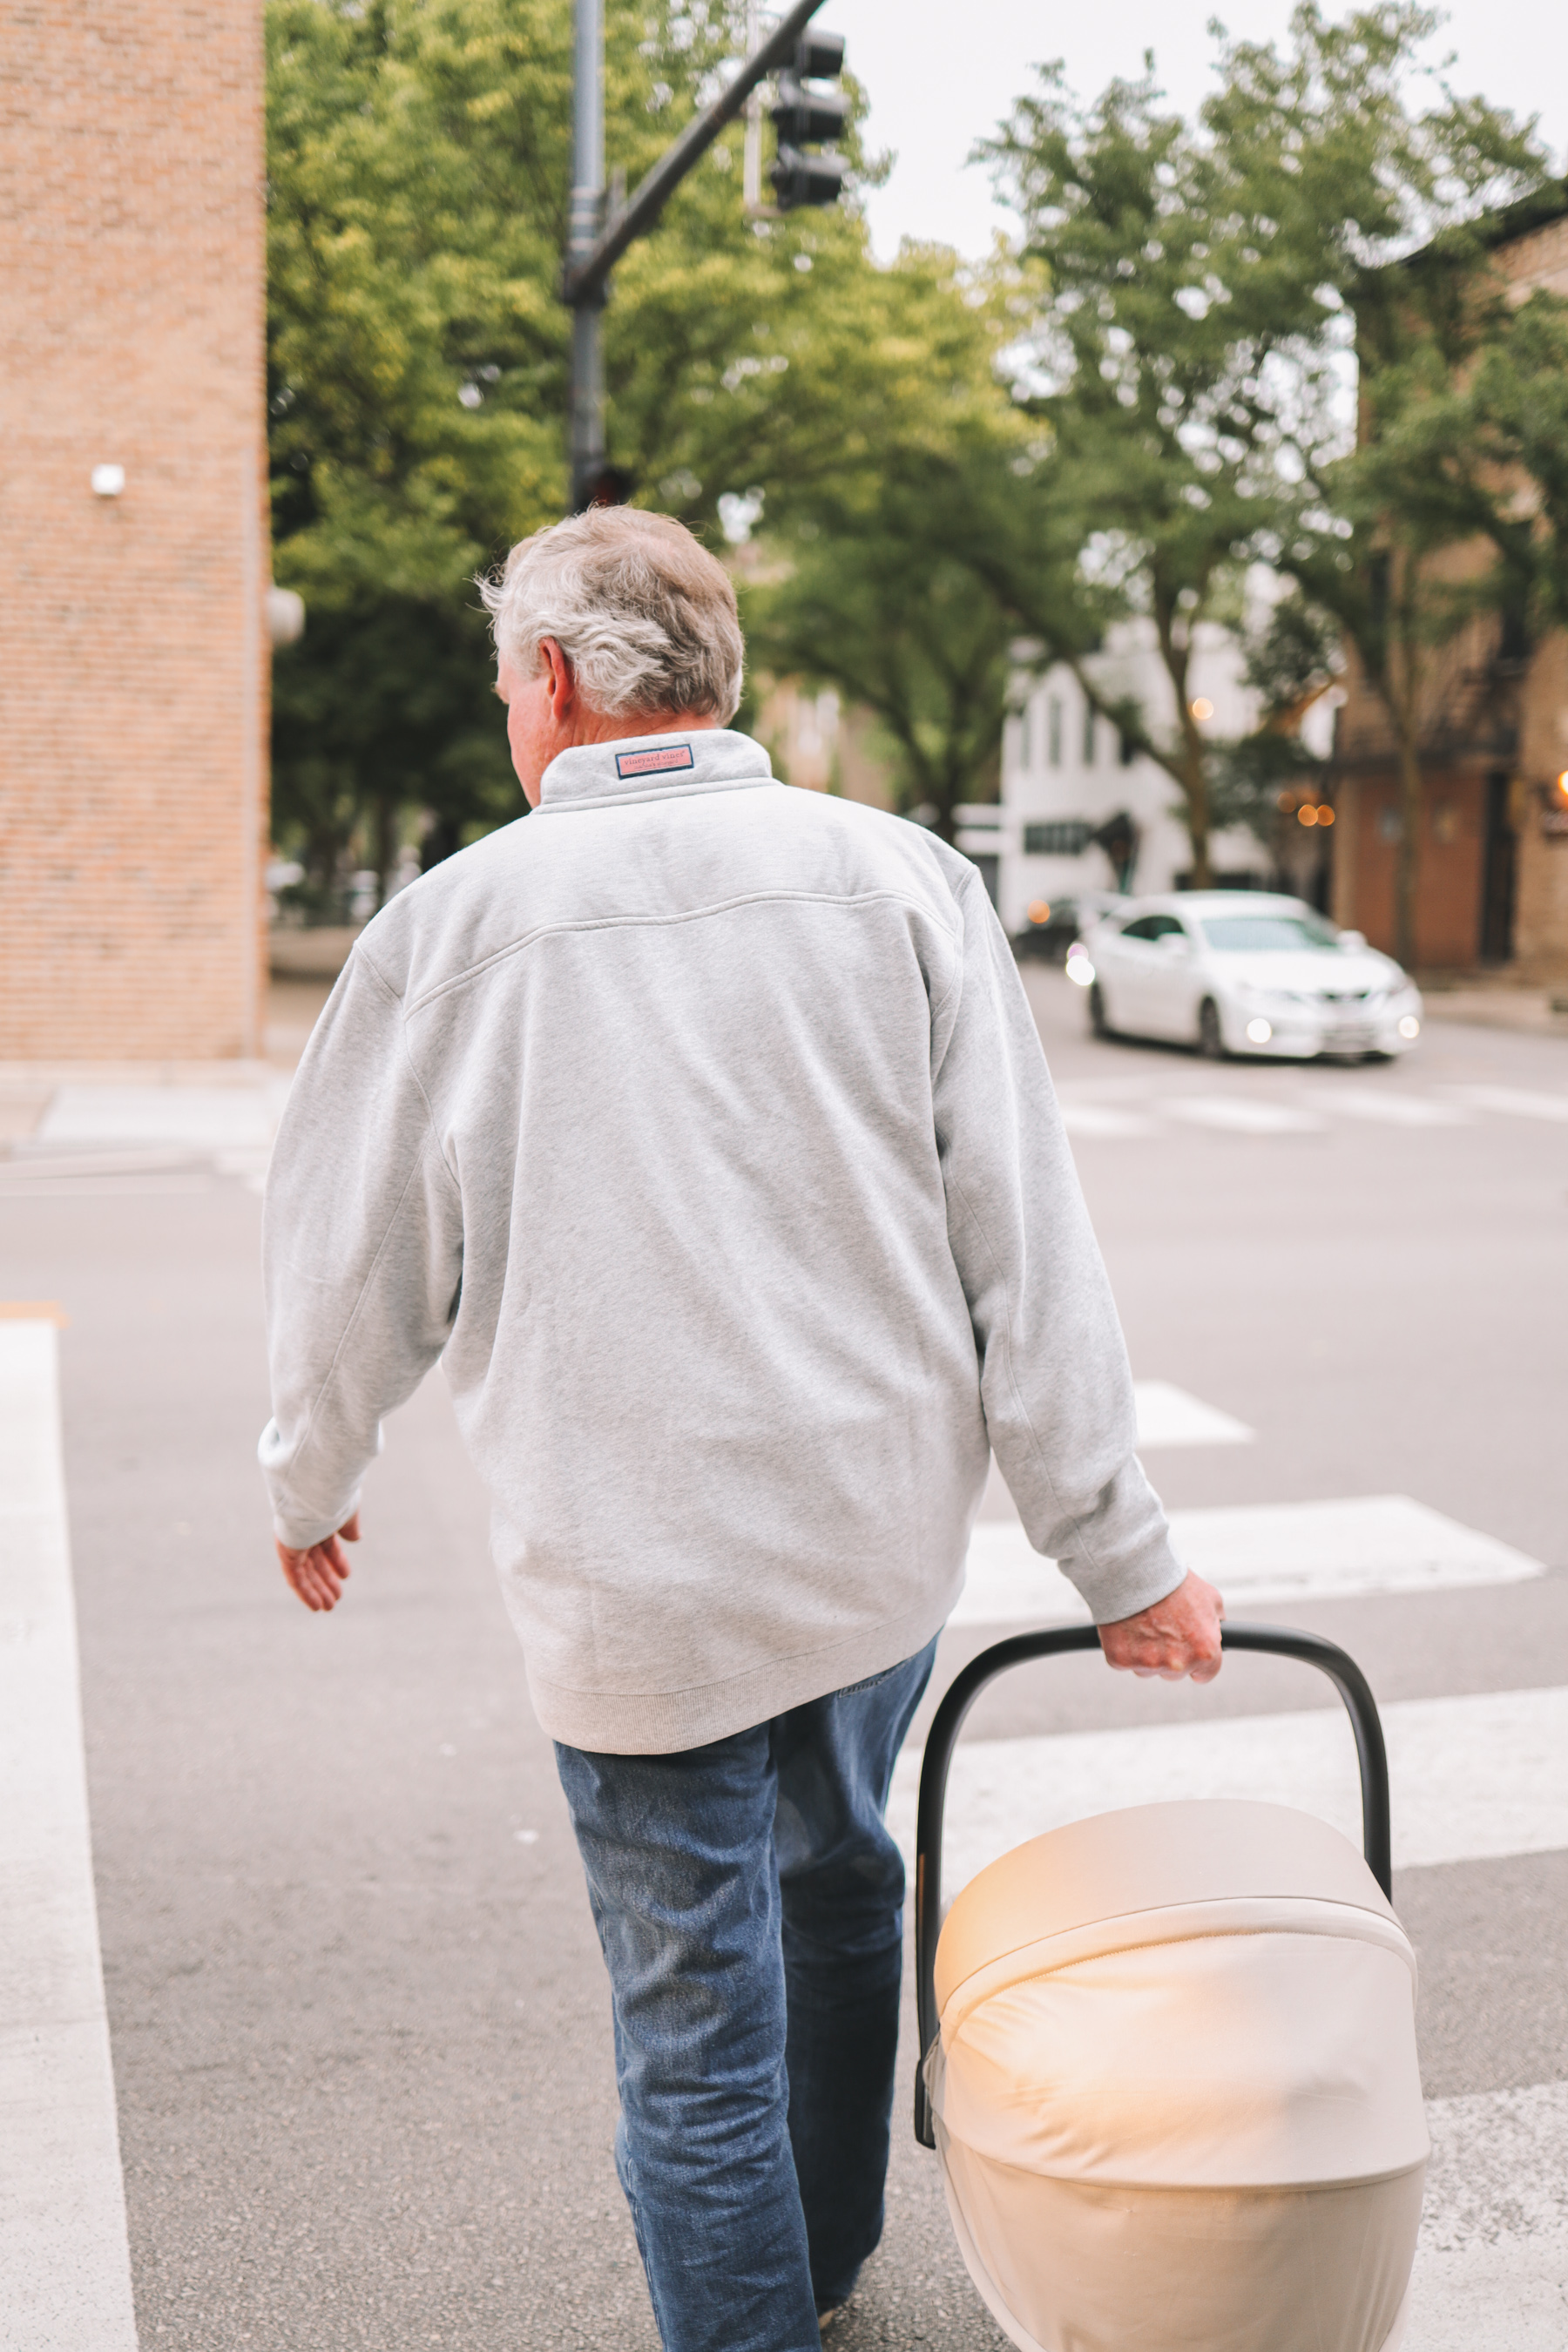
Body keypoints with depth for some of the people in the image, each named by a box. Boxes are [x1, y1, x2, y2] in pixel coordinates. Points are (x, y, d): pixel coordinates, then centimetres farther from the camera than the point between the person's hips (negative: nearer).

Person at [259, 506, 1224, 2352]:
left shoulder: (453, 922, -8)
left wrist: (310, 1486, 20)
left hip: (637, 1573, -4)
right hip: (885, 1530, 4)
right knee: (837, 1878, 26)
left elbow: (355, 1267, 1)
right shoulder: (897, 878, -4)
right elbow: (1027, 1246, -6)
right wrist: (1117, 1551, 0)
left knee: (696, 2012, 9)